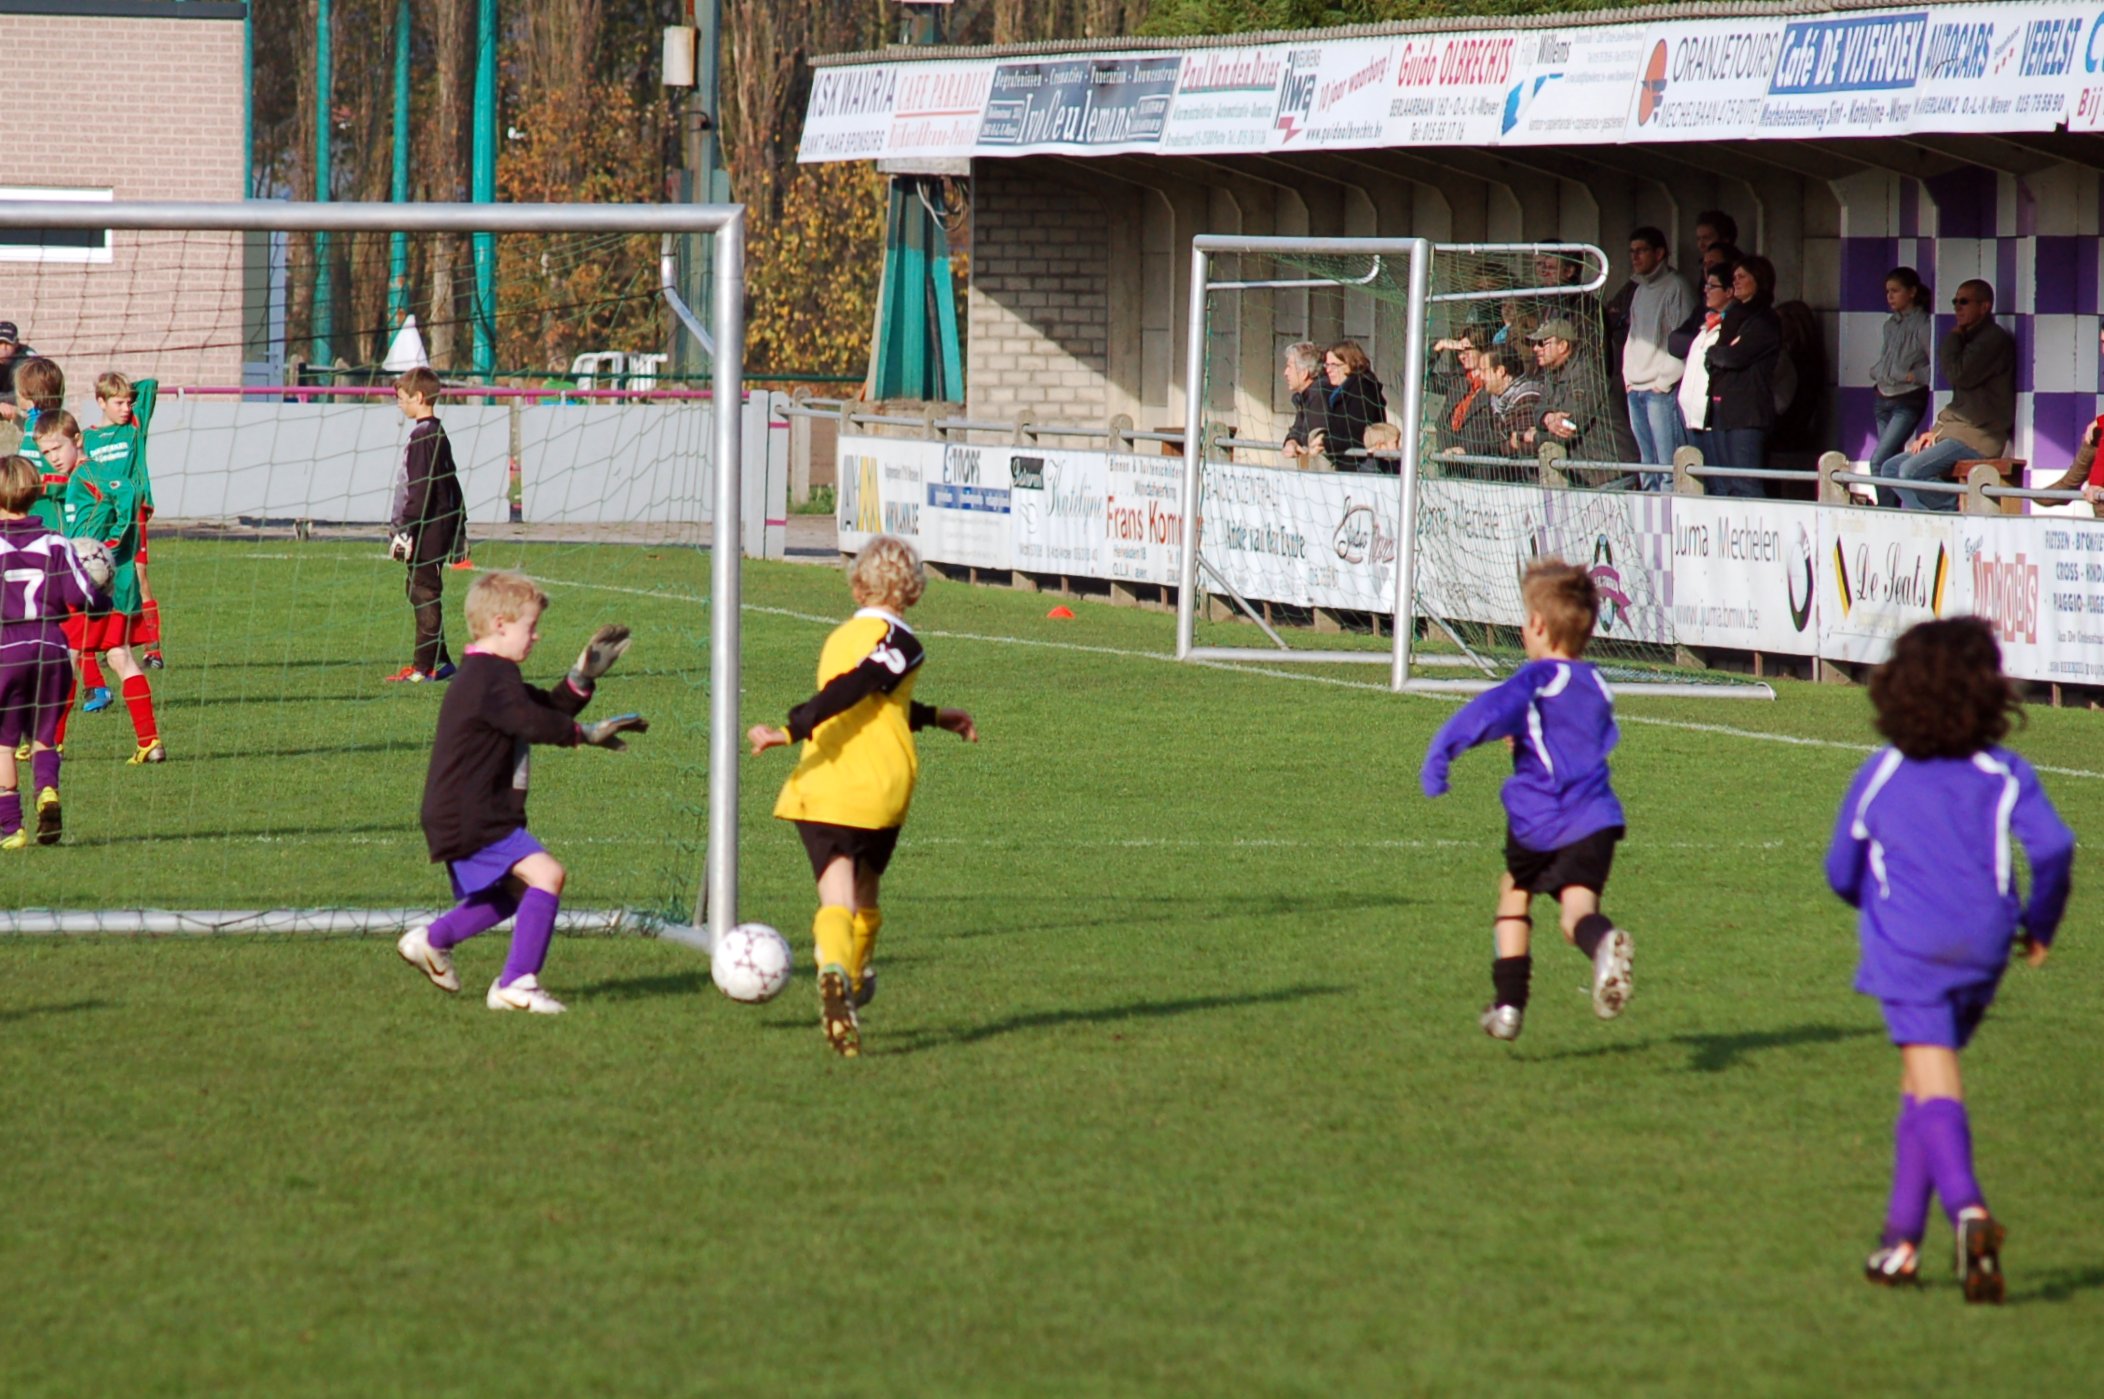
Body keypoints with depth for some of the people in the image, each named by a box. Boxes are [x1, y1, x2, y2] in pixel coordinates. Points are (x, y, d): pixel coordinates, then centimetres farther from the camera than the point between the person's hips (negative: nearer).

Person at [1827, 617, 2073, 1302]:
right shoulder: (2005, 774, 4)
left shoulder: (1881, 775, 7)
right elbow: (2053, 845, -11)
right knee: (1922, 1085, 19)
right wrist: (2038, 924, 6)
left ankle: (1967, 1207, -37)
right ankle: (1901, 1236, 21)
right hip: (1982, 948, 2)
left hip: (1906, 948, -2)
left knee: (1934, 1089, -11)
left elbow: (1842, 873, 12)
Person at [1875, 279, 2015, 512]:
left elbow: (1958, 376, -20)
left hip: (1979, 437, -10)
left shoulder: (1995, 340, -9)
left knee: (1911, 471, -25)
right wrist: (1936, 431, 12)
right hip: (1955, 432, 10)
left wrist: (1953, 338, -3)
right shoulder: (1970, 339, 23)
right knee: (1890, 468, 4)